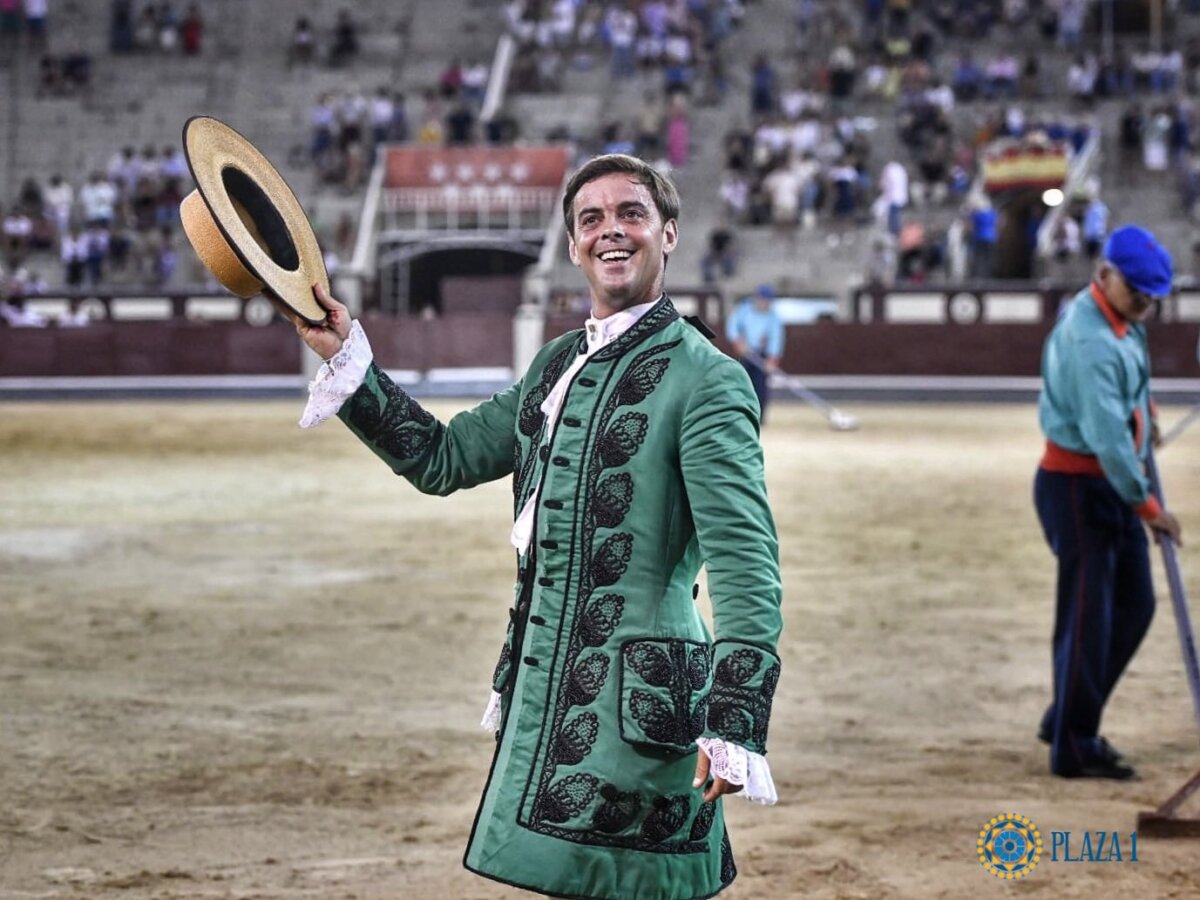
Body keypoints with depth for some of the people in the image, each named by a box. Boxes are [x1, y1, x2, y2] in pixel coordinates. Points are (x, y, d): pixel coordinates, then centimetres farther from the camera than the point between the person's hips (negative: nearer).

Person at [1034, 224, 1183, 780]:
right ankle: (1074, 749, 2)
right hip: (1078, 486, -10)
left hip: (1111, 484, 10)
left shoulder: (1123, 325, 9)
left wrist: (1140, 407, 15)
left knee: (1133, 605, 14)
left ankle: (1067, 721, 24)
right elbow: (1106, 436, -28)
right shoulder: (1090, 340, -23)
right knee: (1087, 615, -5)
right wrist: (1147, 505, -23)